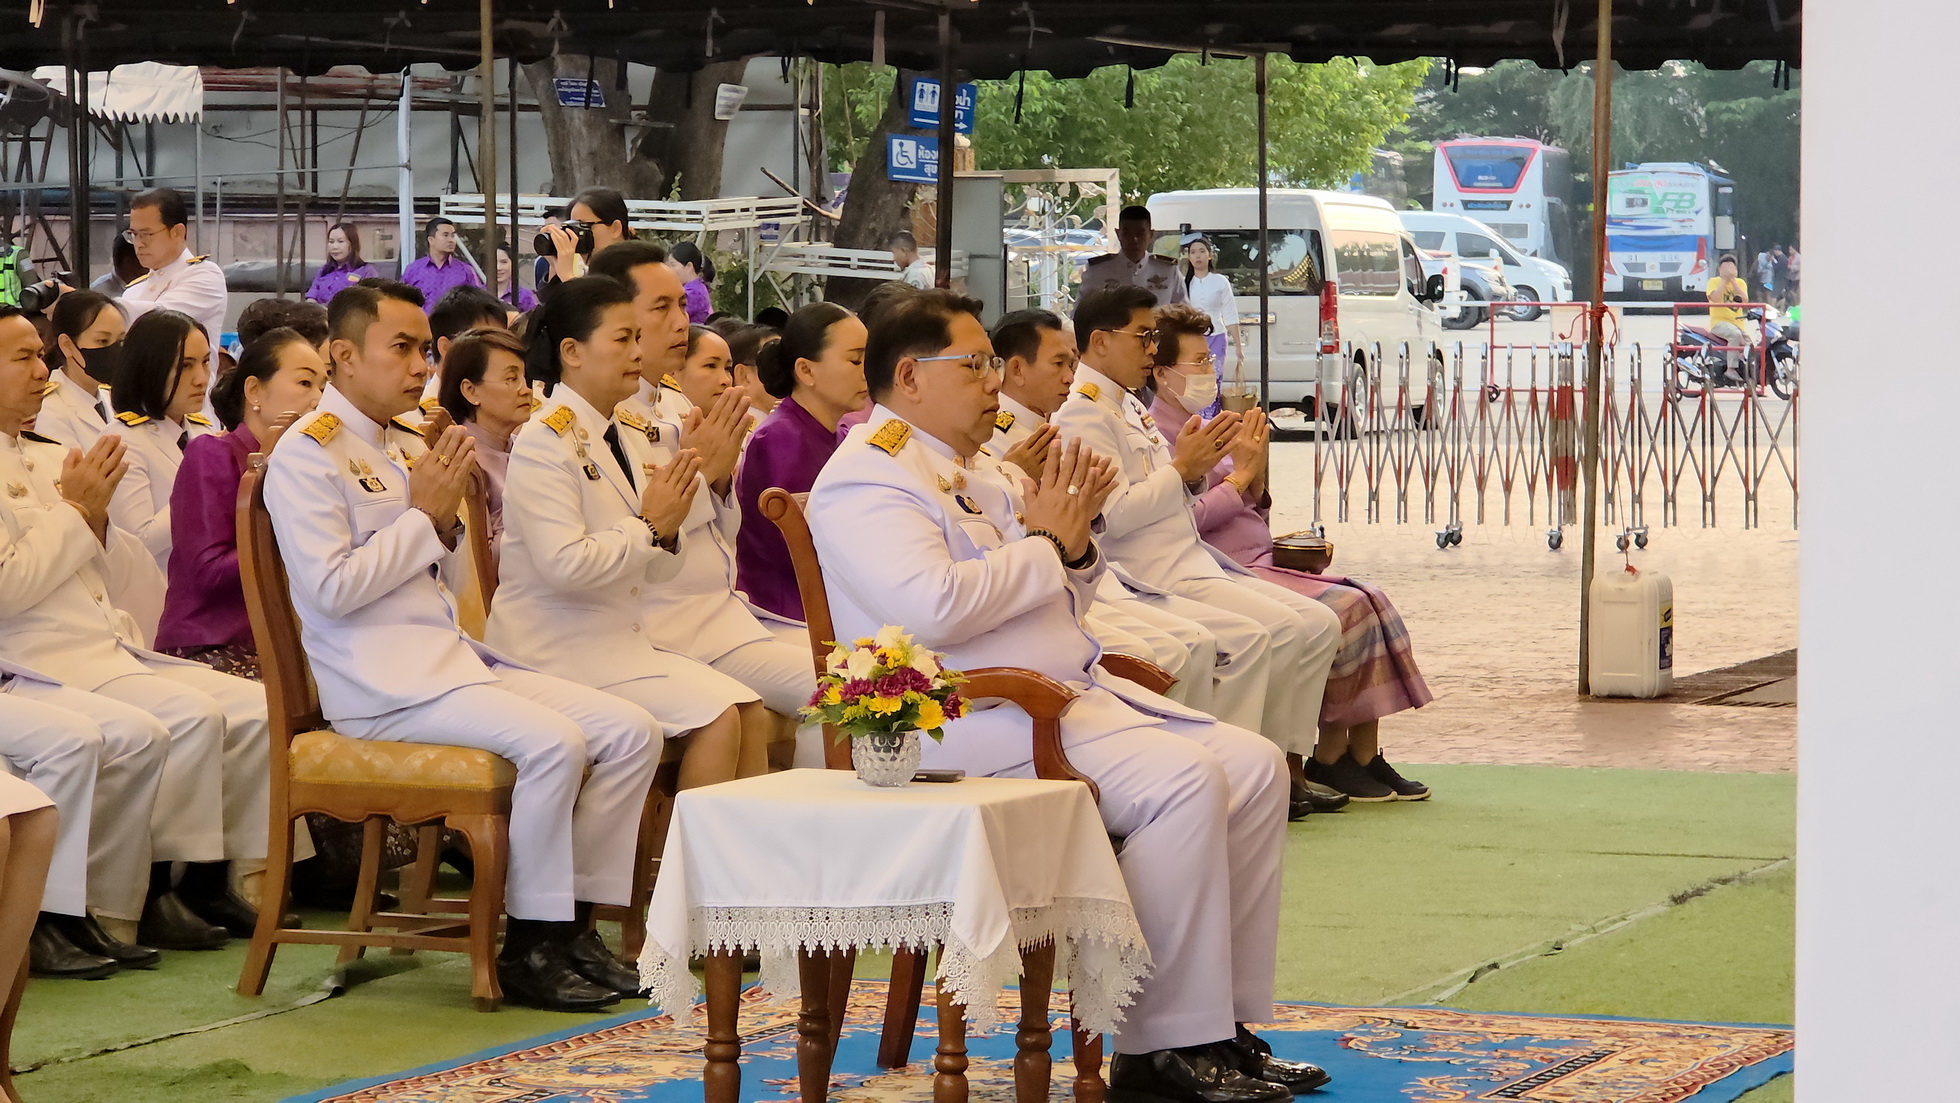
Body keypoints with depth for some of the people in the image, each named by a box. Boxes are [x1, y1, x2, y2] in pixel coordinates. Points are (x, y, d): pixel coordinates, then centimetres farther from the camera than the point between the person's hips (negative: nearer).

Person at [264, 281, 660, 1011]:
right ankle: (528, 947, -17)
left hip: (445, 655, 9)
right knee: (552, 743, -29)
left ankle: (573, 922, -1)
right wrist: (424, 516, -11)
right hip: (377, 683, -9)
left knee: (629, 731, -5)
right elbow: (330, 588, -18)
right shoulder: (308, 452, -8)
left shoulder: (385, 450, 20)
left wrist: (444, 520, 5)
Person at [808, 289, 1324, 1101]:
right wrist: (1042, 542, -12)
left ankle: (1221, 1024, 1)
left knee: (1252, 766, -2)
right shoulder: (868, 477, -9)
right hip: (977, 722, -10)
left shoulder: (964, 474, 22)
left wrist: (1073, 540, 5)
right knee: (1182, 779, -26)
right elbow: (937, 606, -25)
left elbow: (1058, 603, 26)